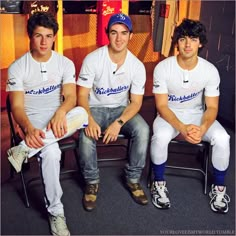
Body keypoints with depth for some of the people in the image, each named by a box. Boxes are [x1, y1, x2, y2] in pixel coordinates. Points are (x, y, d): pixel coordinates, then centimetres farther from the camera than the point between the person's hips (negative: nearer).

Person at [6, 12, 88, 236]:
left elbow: (70, 97, -9)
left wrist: (60, 113, -34)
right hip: (34, 121, -3)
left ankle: (24, 149, -30)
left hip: (58, 119, 3)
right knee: (51, 152, -35)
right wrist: (29, 129, -34)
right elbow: (17, 106, -11)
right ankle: (55, 211, -16)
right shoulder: (17, 68, -5)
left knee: (81, 114, -33)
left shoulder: (65, 63, 1)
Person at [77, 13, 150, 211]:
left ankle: (133, 178, -5)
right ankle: (92, 182, -8)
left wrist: (119, 123, -25)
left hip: (122, 109, 2)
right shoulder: (92, 59, -15)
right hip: (95, 108, -1)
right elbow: (82, 95, -12)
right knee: (87, 135, -33)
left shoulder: (137, 66, -9)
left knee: (143, 130, -27)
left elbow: (136, 102, -7)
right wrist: (89, 120, -31)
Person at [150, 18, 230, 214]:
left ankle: (219, 187, -1)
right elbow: (162, 106, -16)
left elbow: (212, 107, -9)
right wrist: (182, 128, -32)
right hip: (169, 115, -1)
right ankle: (159, 183, -9)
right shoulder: (163, 68, -18)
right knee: (160, 136, -35)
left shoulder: (210, 70, -13)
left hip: (197, 115, 2)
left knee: (222, 138, -25)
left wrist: (202, 128, -30)